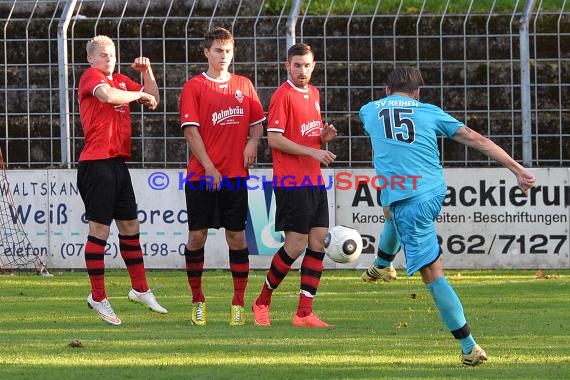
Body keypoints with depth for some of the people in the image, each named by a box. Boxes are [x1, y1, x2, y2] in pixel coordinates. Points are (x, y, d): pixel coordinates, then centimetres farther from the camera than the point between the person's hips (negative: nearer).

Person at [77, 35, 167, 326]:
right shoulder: (91, 76, -6)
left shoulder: (121, 81, 18)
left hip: (118, 163, 8)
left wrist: (147, 72, 10)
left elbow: (153, 101, 25)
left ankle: (140, 289, 25)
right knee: (99, 228, -6)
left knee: (130, 226, 15)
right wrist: (139, 95, -12)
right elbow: (107, 95, -27)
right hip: (96, 163, -8)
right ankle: (98, 297, -2)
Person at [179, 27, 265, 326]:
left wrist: (252, 142, -5)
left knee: (237, 237, 1)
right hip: (202, 175, -2)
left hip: (235, 176, 3)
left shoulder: (244, 86, 11)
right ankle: (197, 302, 10)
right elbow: (191, 130, -6)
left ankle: (239, 303, 7)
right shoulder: (194, 87, 0)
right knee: (197, 235, -1)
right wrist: (209, 167, -13)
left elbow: (258, 122, 18)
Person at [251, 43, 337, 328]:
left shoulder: (313, 94, 16)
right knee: (295, 245, -8)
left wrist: (324, 136, 5)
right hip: (292, 183, -8)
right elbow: (274, 139, -15)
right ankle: (262, 302, 9)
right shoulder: (283, 95, -9)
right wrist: (312, 151, -19)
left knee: (319, 242, 1)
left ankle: (304, 313, 4)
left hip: (314, 181, 8)